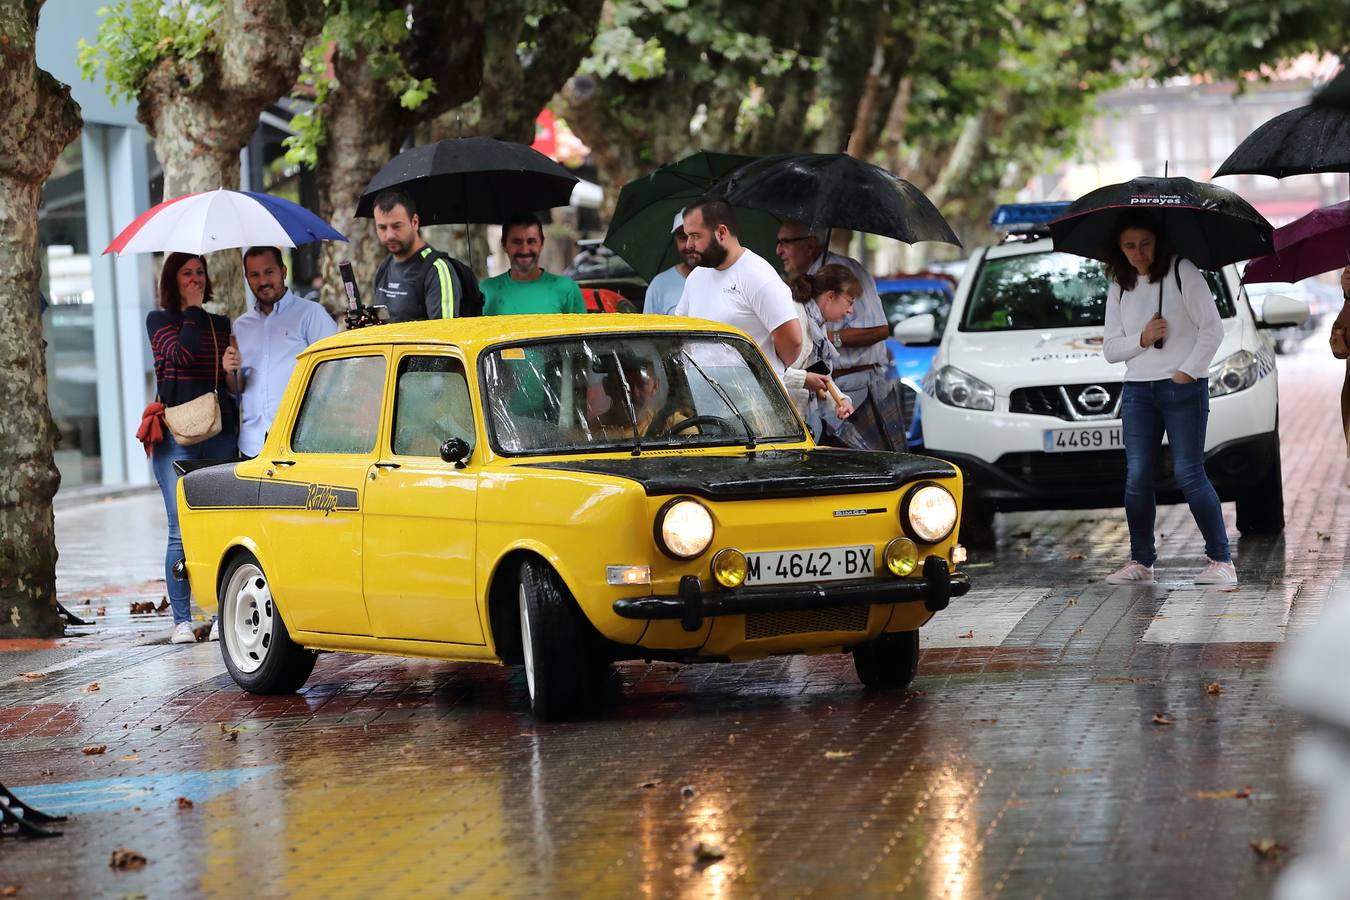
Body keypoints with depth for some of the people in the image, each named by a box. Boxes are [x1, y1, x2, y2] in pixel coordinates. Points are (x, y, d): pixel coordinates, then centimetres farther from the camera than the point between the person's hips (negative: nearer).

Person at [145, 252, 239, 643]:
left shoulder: (221, 325, 17)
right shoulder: (159, 320, 6)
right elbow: (182, 354, -12)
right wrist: (193, 309, -2)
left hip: (220, 433, 3)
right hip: (176, 434, -3)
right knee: (182, 531, -6)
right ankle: (182, 620, -2)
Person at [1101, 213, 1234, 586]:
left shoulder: (1182, 272, -3)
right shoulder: (1119, 288, 11)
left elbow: (1212, 328, -6)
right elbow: (1110, 348, 10)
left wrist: (1187, 371, -12)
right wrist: (1142, 339, -8)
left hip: (1184, 388, -5)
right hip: (1138, 389, 5)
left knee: (1189, 475, -9)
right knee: (1137, 478, -1)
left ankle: (1221, 561, -4)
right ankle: (1141, 562, 8)